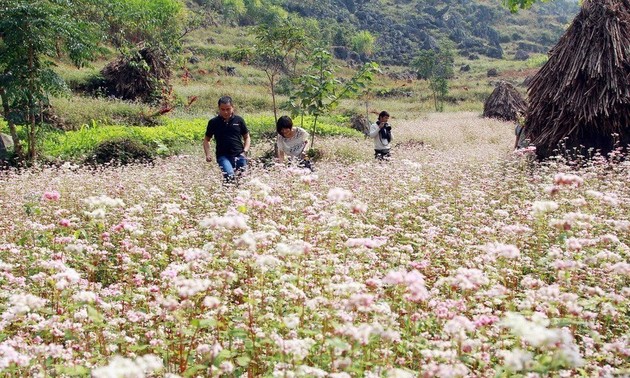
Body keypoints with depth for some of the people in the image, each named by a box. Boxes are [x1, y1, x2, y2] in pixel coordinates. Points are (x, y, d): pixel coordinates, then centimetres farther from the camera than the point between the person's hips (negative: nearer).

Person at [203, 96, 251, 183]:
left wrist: (245, 151, 0)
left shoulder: (239, 120, 7)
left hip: (239, 155, 2)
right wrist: (208, 154, 0)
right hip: (223, 156, -2)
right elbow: (206, 139, 16)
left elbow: (247, 137, 16)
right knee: (230, 176, -27)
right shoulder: (214, 122, 6)